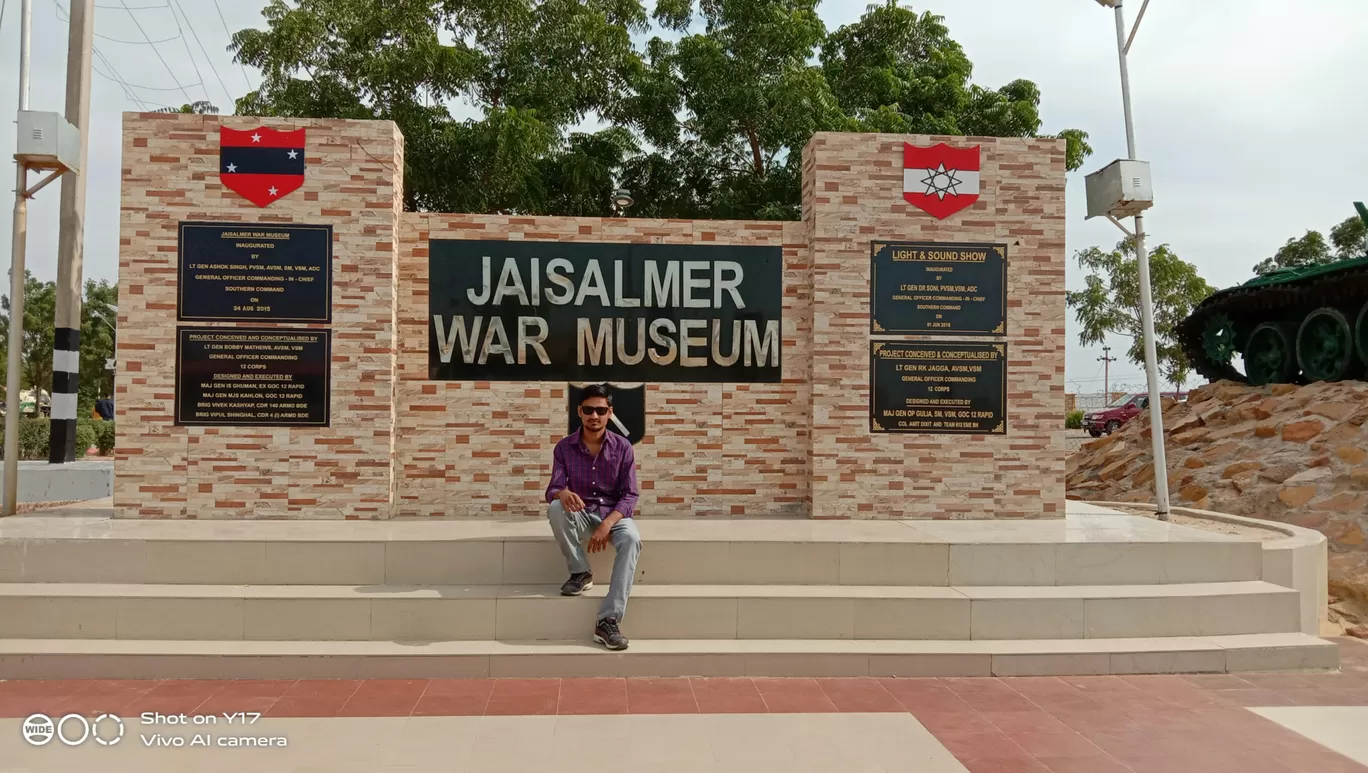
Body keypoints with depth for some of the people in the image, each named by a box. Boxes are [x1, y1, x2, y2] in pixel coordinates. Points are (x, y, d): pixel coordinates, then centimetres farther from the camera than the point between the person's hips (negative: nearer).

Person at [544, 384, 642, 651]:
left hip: (613, 514, -1)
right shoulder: (564, 447, -3)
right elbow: (552, 490, -10)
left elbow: (630, 495, -7)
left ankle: (609, 620, -38)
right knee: (556, 508, -33)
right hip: (580, 515, 1)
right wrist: (563, 493, -37)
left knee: (631, 539, -34)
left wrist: (607, 524, -25)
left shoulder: (622, 447, -5)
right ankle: (580, 572, -12)